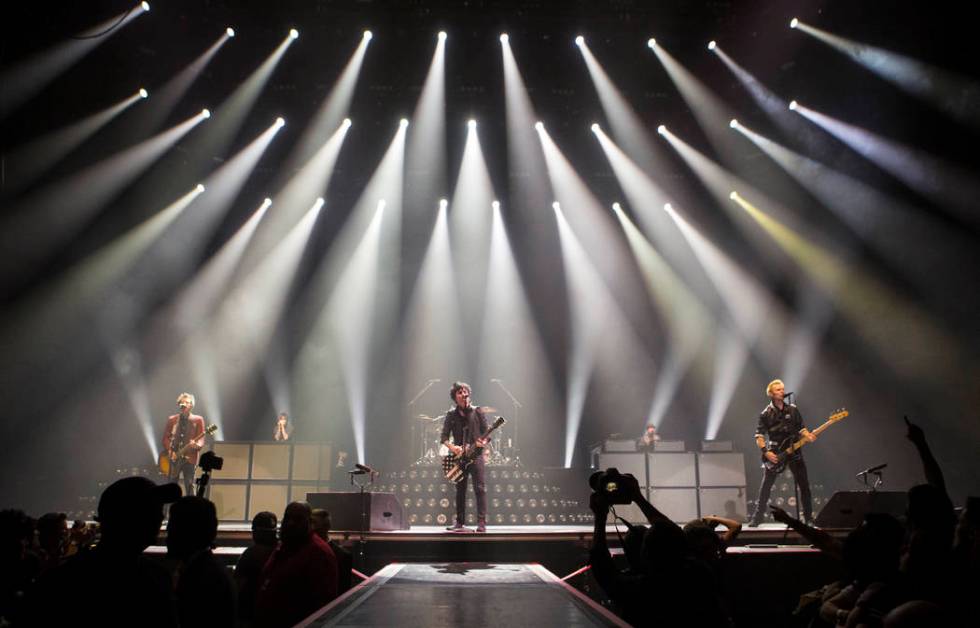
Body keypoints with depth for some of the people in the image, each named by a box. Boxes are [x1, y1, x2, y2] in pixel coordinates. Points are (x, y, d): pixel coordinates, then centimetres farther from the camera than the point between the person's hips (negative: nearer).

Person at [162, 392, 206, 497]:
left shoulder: (198, 420, 4)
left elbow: (201, 438, -2)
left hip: (189, 457, -2)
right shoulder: (172, 419, 11)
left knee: (189, 486, -6)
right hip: (174, 458, 2)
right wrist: (170, 451, -5)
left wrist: (196, 445, -24)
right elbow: (166, 437, 10)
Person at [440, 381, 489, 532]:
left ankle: (481, 522, -10)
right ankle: (460, 522, 15)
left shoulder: (477, 412, 1)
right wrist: (451, 446, -16)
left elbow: (486, 432, 1)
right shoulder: (451, 415, 6)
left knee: (480, 488, -10)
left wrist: (483, 442, -20)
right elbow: (444, 437, 3)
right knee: (460, 490, 8)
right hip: (459, 456, 2)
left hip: (475, 454, -2)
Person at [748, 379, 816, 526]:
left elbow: (801, 428, 12)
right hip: (774, 454, -3)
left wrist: (809, 436, -9)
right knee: (765, 487, -3)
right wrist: (766, 452, -16)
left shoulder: (793, 409, 6)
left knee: (804, 485, 2)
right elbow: (759, 435, -5)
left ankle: (808, 517, 14)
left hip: (794, 452, 3)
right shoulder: (766, 414, -4)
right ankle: (757, 517, 5)